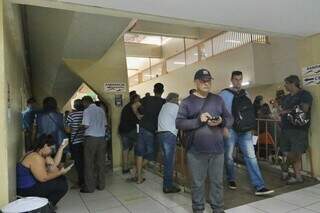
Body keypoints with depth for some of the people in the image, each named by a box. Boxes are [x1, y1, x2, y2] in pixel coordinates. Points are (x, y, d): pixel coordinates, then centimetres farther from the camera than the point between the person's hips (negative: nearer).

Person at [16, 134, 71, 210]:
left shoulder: (43, 154, 6)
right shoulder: (36, 157, -24)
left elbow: (54, 164, 4)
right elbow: (43, 178, -26)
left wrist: (61, 148, 1)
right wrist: (60, 172, -17)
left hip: (32, 185, 10)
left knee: (62, 178, 10)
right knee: (62, 185, -12)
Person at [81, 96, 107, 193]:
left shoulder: (87, 111, -8)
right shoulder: (101, 110, 9)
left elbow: (86, 125, -16)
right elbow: (105, 124, 9)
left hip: (91, 138, -5)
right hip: (101, 138, 5)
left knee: (89, 164, 5)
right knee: (100, 163, 12)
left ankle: (89, 187, 12)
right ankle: (101, 185, 21)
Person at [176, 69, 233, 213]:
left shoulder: (218, 99, 9)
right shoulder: (187, 102, -1)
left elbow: (230, 119, 11)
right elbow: (179, 123, -8)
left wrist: (221, 121, -11)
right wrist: (198, 120, -20)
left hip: (217, 149, 3)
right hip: (196, 151, -2)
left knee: (217, 181, 14)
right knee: (197, 183, 10)